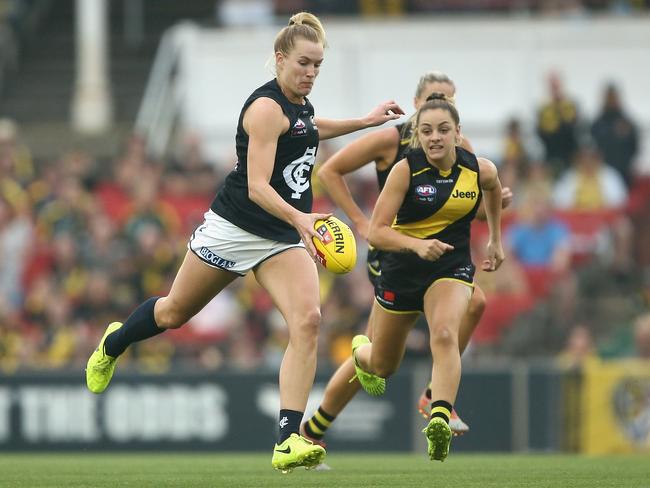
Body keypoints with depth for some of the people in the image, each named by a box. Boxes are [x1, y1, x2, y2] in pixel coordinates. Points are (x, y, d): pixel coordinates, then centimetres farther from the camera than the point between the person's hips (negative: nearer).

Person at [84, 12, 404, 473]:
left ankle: (289, 442, -25)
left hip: (285, 238, 6)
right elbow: (257, 187, -28)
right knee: (174, 313, 15)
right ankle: (113, 344, 50)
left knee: (307, 319, -19)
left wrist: (364, 121, 28)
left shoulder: (300, 103, 5)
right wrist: (298, 218, -43)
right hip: (233, 228, -6)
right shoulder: (266, 107, -20)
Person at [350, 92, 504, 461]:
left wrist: (496, 240, 23)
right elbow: (376, 232, -20)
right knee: (383, 367, 16)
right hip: (401, 272, 0)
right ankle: (360, 349, 53)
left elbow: (493, 189, 19)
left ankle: (441, 420, -45)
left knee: (445, 334, -32)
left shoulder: (480, 170, -8)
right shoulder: (406, 170, -17)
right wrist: (417, 245, -36)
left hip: (452, 268, 0)